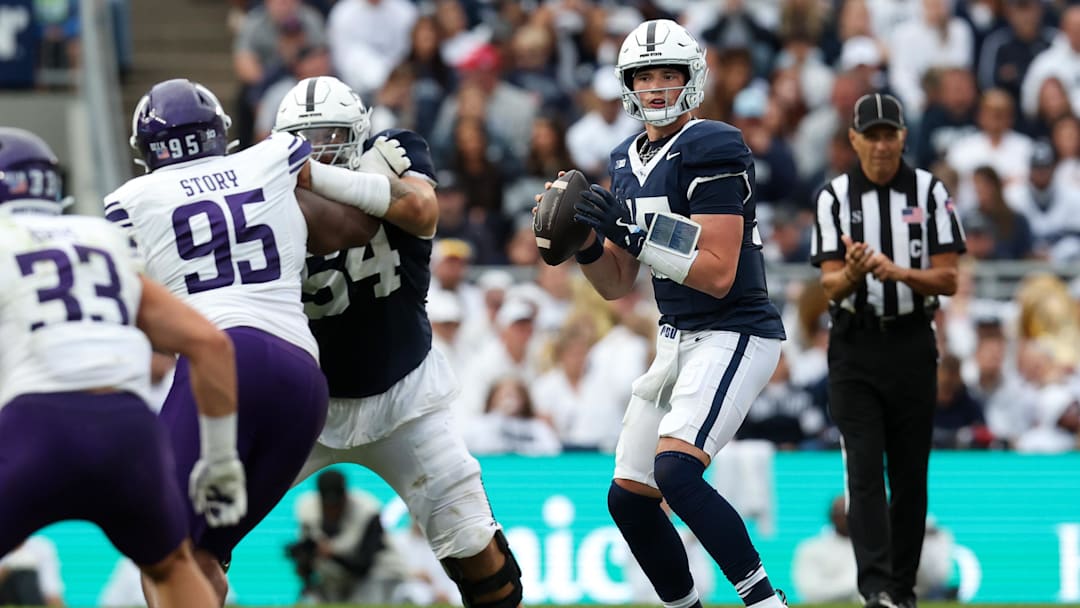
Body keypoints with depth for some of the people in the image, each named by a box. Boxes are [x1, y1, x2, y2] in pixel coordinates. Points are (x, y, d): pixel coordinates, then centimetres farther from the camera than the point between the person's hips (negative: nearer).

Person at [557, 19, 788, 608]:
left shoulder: (711, 150, -15)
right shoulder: (626, 163, 11)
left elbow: (718, 276, -21)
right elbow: (617, 285, 15)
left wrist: (637, 230, -23)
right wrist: (587, 242, -4)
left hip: (733, 334, -9)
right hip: (676, 339, 9)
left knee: (676, 471, -26)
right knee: (628, 499, 8)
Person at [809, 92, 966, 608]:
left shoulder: (929, 192, 2)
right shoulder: (834, 197, 1)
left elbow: (948, 279, -3)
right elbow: (831, 285, -4)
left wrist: (897, 272, -21)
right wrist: (852, 272, -28)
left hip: (912, 346, 1)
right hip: (854, 347, -1)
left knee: (910, 473, 4)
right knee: (864, 467, -12)